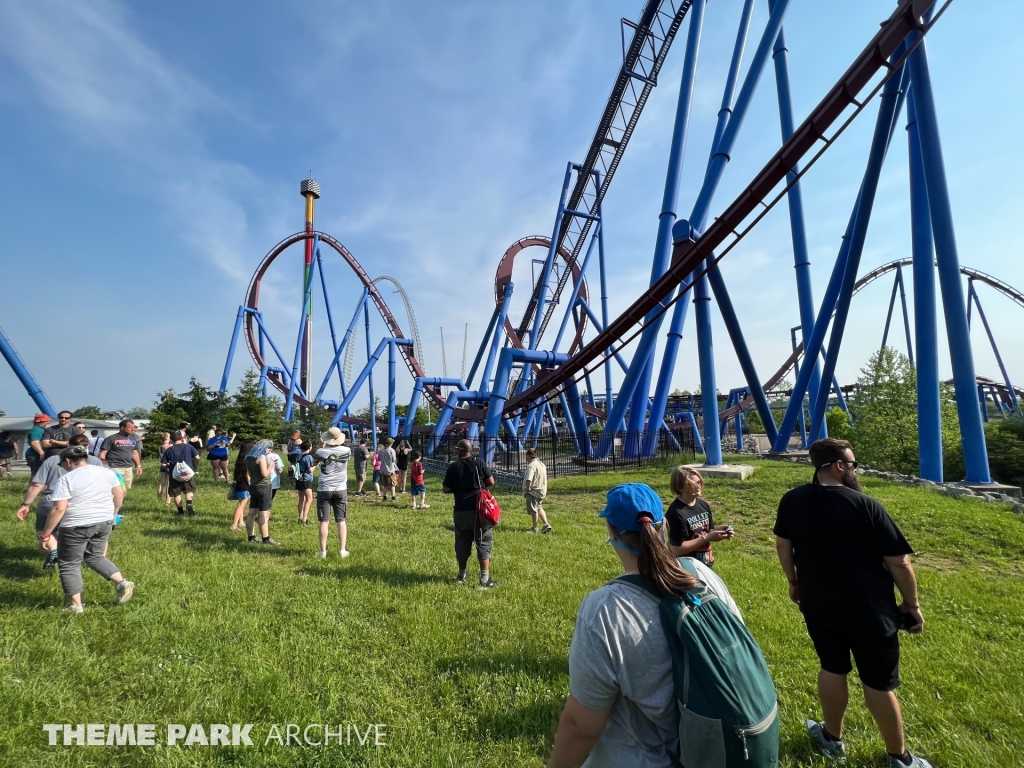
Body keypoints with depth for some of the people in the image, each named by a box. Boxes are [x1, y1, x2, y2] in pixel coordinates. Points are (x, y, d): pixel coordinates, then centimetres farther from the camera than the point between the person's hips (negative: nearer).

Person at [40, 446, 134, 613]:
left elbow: (59, 509, -17)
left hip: (76, 527, -6)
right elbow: (120, 494, 10)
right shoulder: (106, 472, 4)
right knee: (95, 557, 21)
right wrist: (112, 514, 24)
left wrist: (46, 534, -9)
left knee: (69, 564, 11)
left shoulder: (66, 479, -12)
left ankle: (75, 605, 15)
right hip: (104, 523, 6)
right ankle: (122, 583, 7)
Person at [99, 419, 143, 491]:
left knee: (125, 489, 14)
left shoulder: (133, 438, 12)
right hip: (115, 468, -7)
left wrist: (138, 466, 18)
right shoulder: (112, 438, -8)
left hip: (128, 468, 7)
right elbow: (102, 453, -9)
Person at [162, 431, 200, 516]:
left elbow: (163, 464, -2)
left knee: (176, 493, 13)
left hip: (174, 474, 0)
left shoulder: (169, 450, 0)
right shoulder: (189, 446, -2)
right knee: (189, 490, 12)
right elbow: (197, 457, -4)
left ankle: (181, 511, 15)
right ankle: (189, 504, -15)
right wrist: (195, 468, 8)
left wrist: (169, 470, 15)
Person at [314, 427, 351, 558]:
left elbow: (314, 460, 14)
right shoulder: (346, 451, -6)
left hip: (324, 490, -1)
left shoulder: (321, 452, -9)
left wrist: (322, 446, 21)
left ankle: (323, 551, 8)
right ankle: (342, 550, 10)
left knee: (324, 521, 5)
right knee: (341, 521, 8)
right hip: (341, 490, 1)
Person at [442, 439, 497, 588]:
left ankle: (461, 576, 30)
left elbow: (446, 490, 0)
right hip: (480, 509, -2)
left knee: (462, 544, 16)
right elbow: (491, 482, -2)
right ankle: (485, 580, -1)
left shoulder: (453, 466, -2)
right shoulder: (479, 462, -3)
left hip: (461, 511, 2)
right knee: (483, 543, 3)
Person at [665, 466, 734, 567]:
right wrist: (707, 538, -23)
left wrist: (717, 530, -9)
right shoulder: (676, 513, -24)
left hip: (707, 564, 8)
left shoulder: (703, 505, 1)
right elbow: (676, 549, -24)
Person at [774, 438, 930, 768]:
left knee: (832, 668, 21)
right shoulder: (866, 505, -20)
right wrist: (912, 603, 2)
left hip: (819, 605, 4)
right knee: (879, 682, 13)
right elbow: (899, 562, -13)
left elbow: (782, 545, 4)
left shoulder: (792, 501, -8)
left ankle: (832, 739, 37)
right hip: (869, 610, -3)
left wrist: (794, 582, 19)